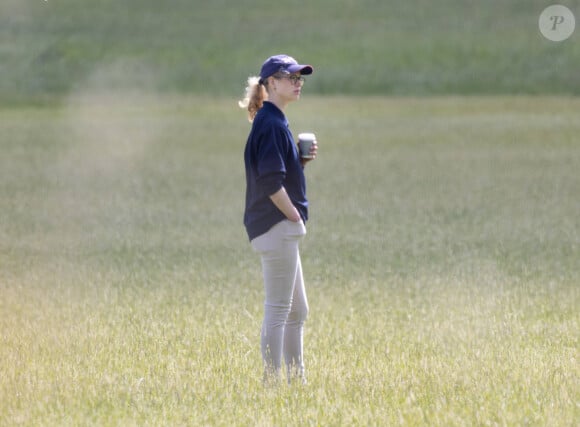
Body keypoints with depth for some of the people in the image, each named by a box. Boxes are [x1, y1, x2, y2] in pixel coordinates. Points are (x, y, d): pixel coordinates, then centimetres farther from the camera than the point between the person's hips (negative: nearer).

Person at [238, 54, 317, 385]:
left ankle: (297, 379, 22)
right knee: (278, 309, -7)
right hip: (276, 225, -11)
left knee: (298, 311, 16)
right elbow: (270, 183, -22)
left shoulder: (276, 122, 16)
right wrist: (295, 218, -15)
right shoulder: (270, 123, -14)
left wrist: (303, 159, 6)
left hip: (282, 229, 11)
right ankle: (272, 380, -5)